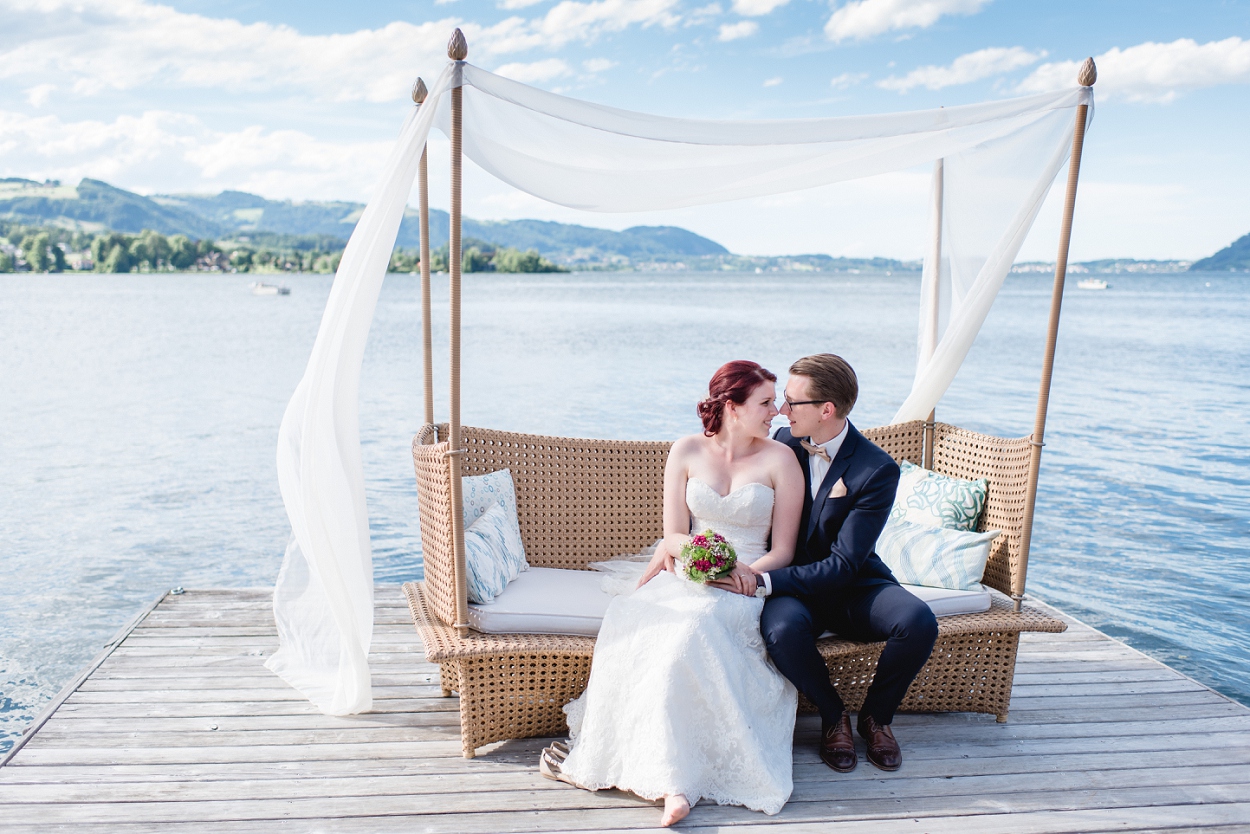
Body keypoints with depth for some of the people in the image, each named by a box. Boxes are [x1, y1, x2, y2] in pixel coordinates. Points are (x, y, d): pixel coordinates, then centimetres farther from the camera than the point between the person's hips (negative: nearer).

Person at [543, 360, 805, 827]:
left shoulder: (779, 460, 2)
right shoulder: (687, 451, 7)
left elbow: (783, 549, 1)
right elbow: (674, 536, 4)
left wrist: (748, 573, -18)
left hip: (746, 587, -2)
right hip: (686, 577, 2)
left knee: (693, 626, -35)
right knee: (632, 621, -30)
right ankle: (670, 778, -29)